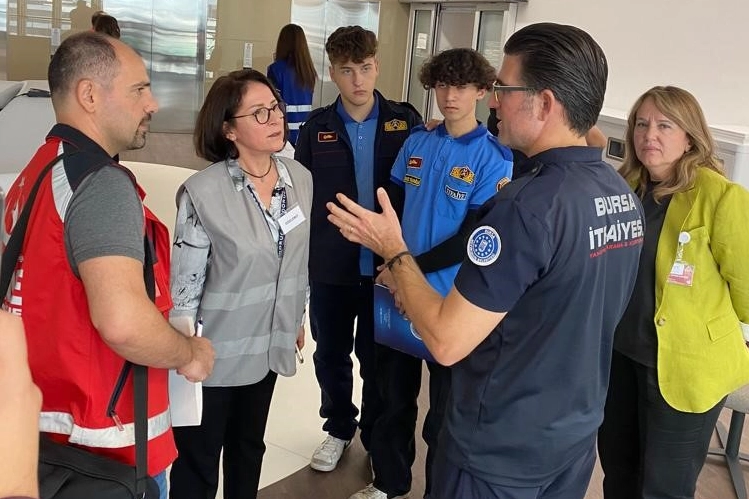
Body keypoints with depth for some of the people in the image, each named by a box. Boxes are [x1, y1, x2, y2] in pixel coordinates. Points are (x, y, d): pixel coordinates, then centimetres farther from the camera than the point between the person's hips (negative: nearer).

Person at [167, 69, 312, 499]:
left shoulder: (301, 179, -4)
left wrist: (298, 317, 16)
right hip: (216, 351, -5)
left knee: (249, 447, 25)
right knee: (197, 464, 12)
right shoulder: (203, 193, -22)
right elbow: (183, 285, -16)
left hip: (268, 344, 5)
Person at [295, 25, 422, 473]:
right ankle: (339, 428, 40)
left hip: (386, 264, -1)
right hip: (329, 267, 2)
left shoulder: (406, 121, -4)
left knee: (377, 357, 13)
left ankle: (377, 438, 36)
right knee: (331, 355, 16)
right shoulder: (316, 129, 0)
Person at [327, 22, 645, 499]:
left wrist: (393, 249, -12)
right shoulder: (624, 194, -1)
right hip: (576, 434, 8)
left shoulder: (528, 206, -28)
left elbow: (447, 342, -25)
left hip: (501, 450, -7)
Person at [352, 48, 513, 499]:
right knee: (393, 395, 20)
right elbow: (392, 207, 8)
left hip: (452, 303, -5)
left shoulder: (496, 160, -12)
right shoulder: (416, 143, 2)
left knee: (445, 410, 12)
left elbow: (471, 241, -16)